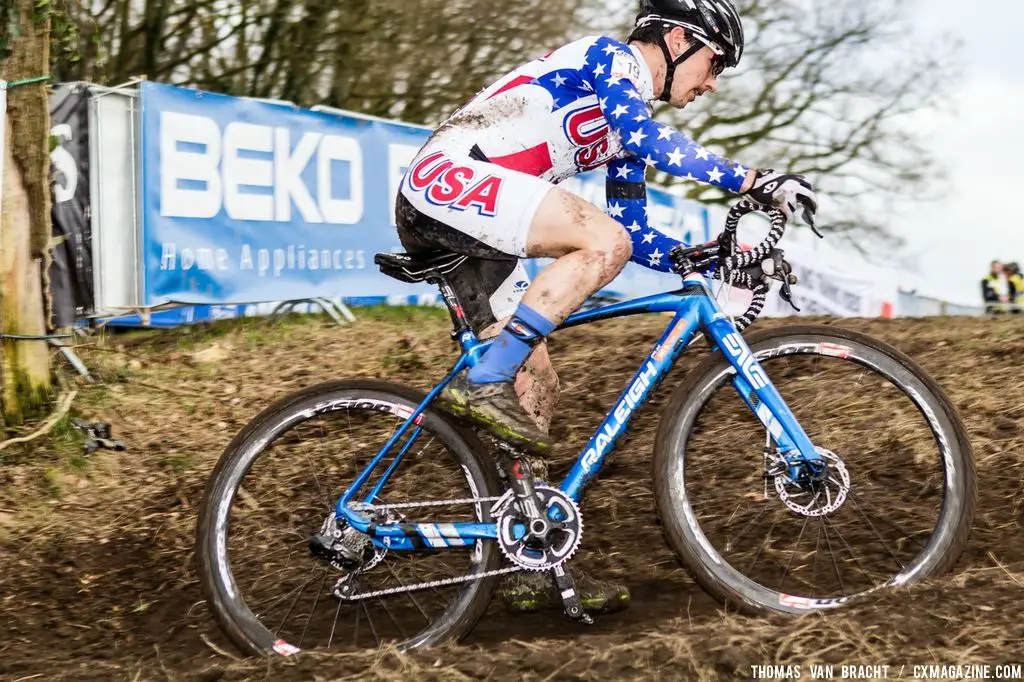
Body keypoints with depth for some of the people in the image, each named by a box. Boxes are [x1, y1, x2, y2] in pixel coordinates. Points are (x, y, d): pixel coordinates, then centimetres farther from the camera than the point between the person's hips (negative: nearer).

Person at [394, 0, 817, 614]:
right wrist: (753, 182, -24)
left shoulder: (625, 128, 23)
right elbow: (648, 137, -23)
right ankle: (483, 384, -21)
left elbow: (637, 235, 22)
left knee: (537, 385, 5)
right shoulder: (610, 56, -3)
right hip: (446, 178, -9)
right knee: (603, 242, -26)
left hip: (454, 224, 10)